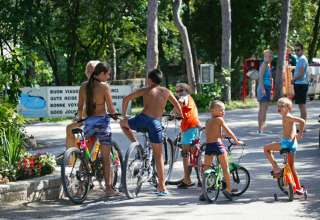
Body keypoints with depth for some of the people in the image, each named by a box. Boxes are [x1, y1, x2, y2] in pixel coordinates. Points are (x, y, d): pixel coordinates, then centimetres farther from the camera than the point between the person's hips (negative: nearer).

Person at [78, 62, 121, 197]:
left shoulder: (84, 86, 4)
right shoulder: (104, 87, -9)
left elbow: (80, 107, 10)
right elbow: (111, 109, -5)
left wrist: (80, 119, 27)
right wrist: (117, 115, 16)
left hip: (88, 122, 4)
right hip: (102, 122, -4)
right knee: (106, 157, 2)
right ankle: (108, 188, 5)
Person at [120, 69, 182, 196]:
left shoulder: (145, 90, 15)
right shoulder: (166, 92, 18)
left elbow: (126, 99, 13)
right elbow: (177, 106, 23)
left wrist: (124, 115, 26)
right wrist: (180, 116, 44)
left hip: (143, 118, -2)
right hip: (156, 123, 2)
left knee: (123, 123, 30)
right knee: (158, 155, 11)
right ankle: (161, 187, 8)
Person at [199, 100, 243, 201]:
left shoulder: (207, 121, 17)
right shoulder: (219, 119, -1)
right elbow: (228, 132, -1)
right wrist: (237, 141, 8)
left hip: (208, 145, 6)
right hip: (217, 144, -6)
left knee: (206, 169, 11)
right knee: (225, 167, 6)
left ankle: (202, 192, 11)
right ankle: (228, 189, 4)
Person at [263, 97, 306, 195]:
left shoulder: (287, 117, -12)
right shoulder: (287, 117, 16)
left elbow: (302, 121, -24)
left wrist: (300, 135, -17)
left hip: (288, 142, -10)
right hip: (293, 144, 10)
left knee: (266, 148, 4)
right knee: (291, 166, 21)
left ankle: (276, 169, 2)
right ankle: (299, 187, 26)